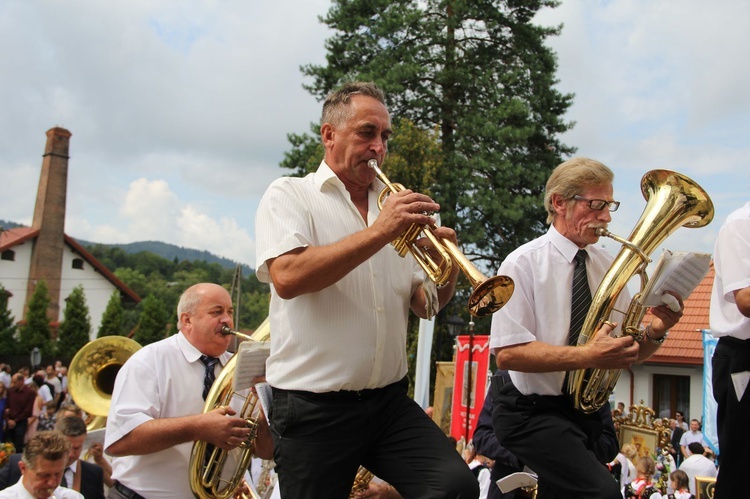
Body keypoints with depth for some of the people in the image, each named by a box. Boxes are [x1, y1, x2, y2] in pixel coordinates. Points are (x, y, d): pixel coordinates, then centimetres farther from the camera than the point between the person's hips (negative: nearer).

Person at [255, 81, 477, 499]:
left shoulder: (393, 206, 16)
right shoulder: (289, 195, 1)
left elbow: (425, 305, 15)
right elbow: (287, 277, -19)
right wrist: (379, 233, -19)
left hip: (391, 401, 4)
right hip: (314, 409, -4)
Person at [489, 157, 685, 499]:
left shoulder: (608, 266, 7)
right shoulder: (523, 264, -10)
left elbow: (629, 352, 9)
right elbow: (507, 353, -20)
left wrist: (655, 332, -12)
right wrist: (588, 356, -28)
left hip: (592, 412, 6)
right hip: (535, 413, -6)